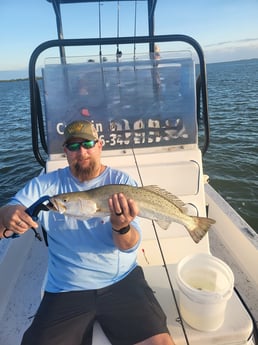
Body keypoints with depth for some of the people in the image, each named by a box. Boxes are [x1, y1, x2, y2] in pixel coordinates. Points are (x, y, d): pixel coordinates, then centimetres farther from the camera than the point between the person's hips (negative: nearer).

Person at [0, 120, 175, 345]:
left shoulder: (122, 182, -3)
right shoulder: (45, 185, 0)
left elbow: (130, 246, -9)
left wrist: (122, 227, -32)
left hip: (123, 281, 0)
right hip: (65, 291, 1)